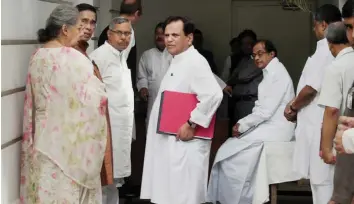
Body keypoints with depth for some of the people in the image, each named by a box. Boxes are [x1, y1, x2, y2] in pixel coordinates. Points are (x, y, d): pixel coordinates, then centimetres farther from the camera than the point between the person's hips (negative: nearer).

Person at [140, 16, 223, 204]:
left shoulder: (195, 62, -15)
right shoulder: (177, 62, 17)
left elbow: (213, 94, -26)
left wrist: (191, 124, -22)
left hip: (184, 142, -10)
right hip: (170, 143, 10)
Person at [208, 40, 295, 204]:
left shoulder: (277, 73, -13)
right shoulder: (270, 73, 16)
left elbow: (267, 110, -20)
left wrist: (242, 125, -12)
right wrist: (243, 124, 1)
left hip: (275, 129, -9)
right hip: (267, 125, 9)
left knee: (229, 154, -12)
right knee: (228, 149, -1)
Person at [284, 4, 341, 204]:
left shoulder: (326, 49, -16)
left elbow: (311, 88, -18)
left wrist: (293, 107, -2)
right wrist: (298, 107, 16)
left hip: (320, 125, -8)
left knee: (321, 179, -2)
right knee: (326, 178, 14)